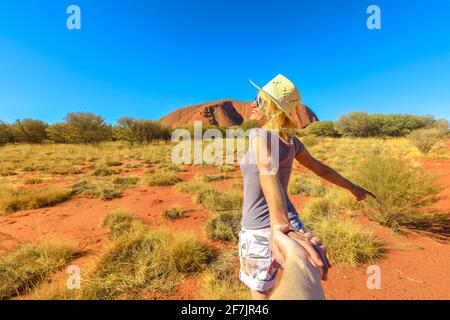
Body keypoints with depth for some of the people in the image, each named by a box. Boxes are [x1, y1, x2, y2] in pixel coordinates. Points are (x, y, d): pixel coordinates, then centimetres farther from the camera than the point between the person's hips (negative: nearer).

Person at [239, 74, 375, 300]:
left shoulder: (259, 135, -20)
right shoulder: (290, 140, 2)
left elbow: (267, 170, -40)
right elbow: (321, 169, 11)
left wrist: (278, 228, -49)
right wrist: (354, 188, 25)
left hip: (261, 232, -6)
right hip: (290, 221, 7)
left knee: (260, 294, 20)